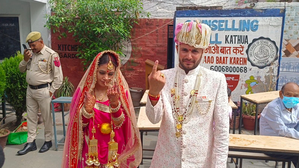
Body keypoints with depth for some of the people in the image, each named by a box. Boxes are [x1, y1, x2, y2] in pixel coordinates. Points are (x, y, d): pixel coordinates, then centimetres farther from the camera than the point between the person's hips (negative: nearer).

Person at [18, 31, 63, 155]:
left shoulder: (51, 55, -13)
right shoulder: (30, 53, 9)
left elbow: (58, 76, -12)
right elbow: (21, 69, 16)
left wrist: (51, 91, -11)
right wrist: (25, 60, -3)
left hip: (43, 91, -7)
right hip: (30, 89, 7)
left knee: (46, 117, 5)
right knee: (31, 117, 12)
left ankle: (48, 141, 22)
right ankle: (31, 142, 23)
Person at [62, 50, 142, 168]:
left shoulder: (120, 91, -8)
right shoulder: (84, 90, -7)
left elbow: (120, 124, -14)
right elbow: (79, 125, -7)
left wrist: (114, 103, -30)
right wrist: (87, 109, -26)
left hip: (113, 150, 0)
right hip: (90, 149, 0)